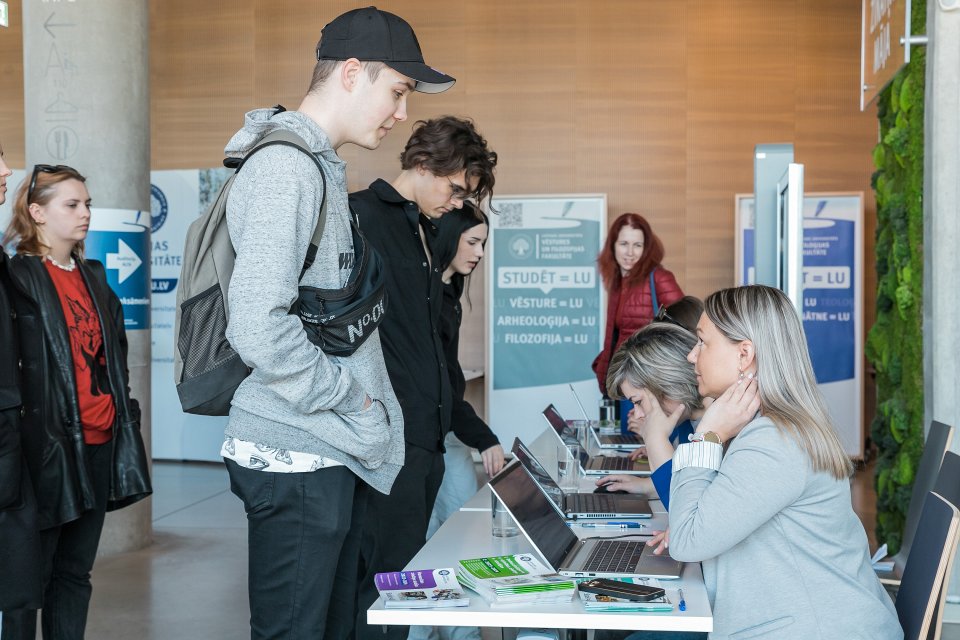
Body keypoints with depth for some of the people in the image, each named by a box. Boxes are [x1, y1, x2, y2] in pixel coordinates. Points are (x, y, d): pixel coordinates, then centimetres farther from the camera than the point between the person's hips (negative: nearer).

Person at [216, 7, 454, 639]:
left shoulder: (322, 167, 16)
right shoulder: (284, 167, -17)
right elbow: (259, 329, -27)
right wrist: (347, 396, -14)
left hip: (337, 454, 10)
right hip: (296, 461, -10)